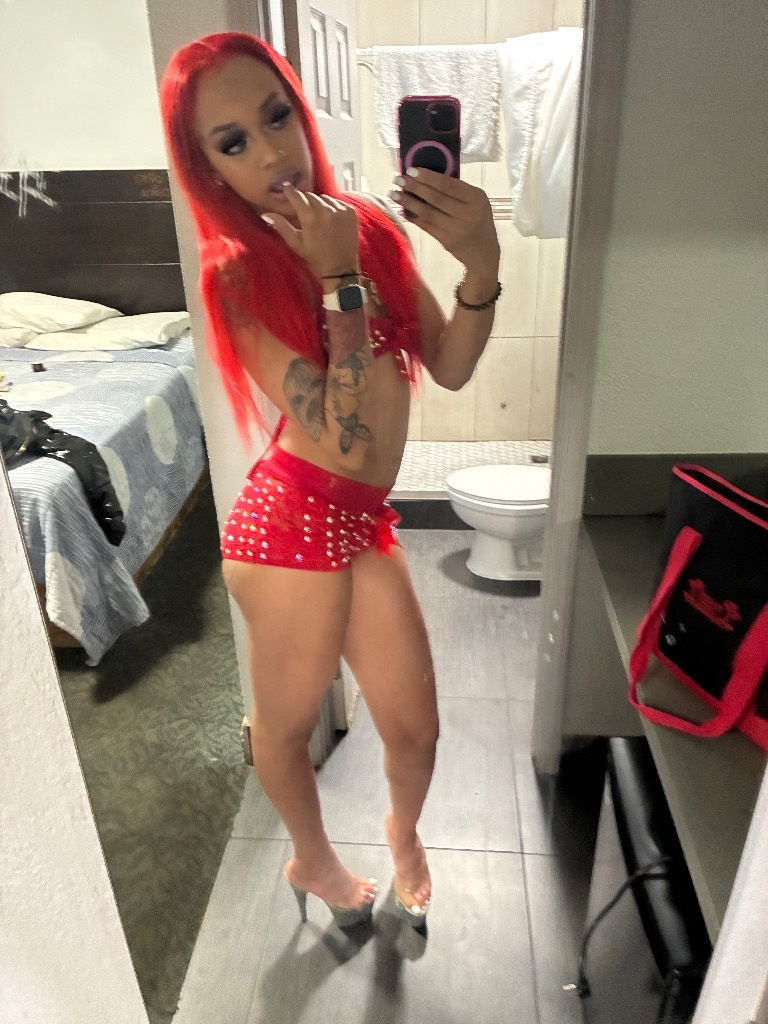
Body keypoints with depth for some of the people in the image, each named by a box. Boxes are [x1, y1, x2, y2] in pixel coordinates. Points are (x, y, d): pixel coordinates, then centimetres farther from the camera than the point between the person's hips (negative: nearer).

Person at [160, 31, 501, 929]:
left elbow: (448, 368, 0)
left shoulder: (371, 224, 6)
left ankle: (403, 830, 51)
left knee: (415, 729, 16)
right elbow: (345, 437, -22)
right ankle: (314, 860, 49)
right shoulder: (239, 275, -12)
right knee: (288, 724, 17)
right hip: (296, 519, -5)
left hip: (363, 522, 6)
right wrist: (342, 280, -19)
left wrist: (481, 266, -14)